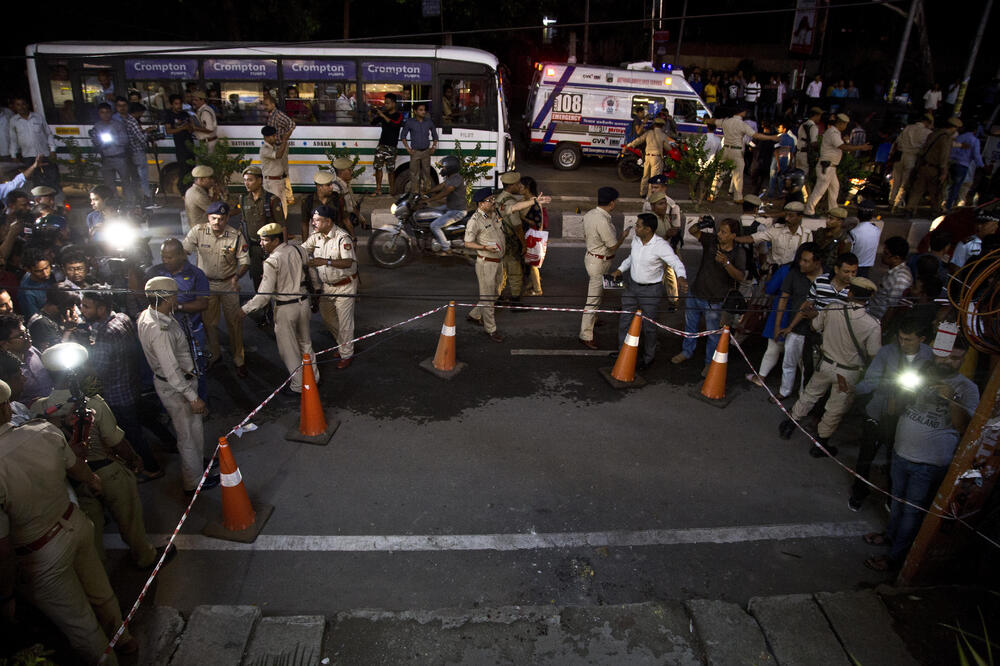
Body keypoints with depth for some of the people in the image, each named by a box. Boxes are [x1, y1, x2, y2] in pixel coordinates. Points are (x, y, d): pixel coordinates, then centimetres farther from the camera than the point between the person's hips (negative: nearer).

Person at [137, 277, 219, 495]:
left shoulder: (146, 316, -1)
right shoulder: (160, 331, -33)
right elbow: (172, 372, -30)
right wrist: (193, 397, -24)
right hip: (175, 388, -10)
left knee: (194, 426, 27)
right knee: (188, 435, 7)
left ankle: (199, 461, 48)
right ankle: (194, 482, 24)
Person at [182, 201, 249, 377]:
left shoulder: (235, 236, -15)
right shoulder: (198, 231, -11)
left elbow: (245, 262, -11)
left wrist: (236, 276, -30)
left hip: (228, 284, -1)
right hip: (206, 283, 2)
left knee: (234, 322, 4)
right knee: (208, 323, 12)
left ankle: (238, 359, 18)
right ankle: (214, 354, 33)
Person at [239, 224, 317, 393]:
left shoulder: (272, 262, -21)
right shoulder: (299, 250, -4)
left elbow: (264, 295, -22)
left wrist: (244, 310, -12)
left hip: (285, 309, -6)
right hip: (303, 302, 6)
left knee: (289, 349, 10)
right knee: (305, 342, 23)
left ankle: (298, 386, 20)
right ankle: (313, 377, 35)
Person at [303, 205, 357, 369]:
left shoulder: (343, 238, -21)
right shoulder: (316, 237, 1)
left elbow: (348, 262, -32)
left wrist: (326, 261, -43)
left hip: (344, 285, -7)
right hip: (326, 285, 8)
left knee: (344, 321, 1)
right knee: (327, 318, 19)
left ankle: (347, 354, 18)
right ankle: (342, 345, 41)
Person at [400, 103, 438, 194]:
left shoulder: (429, 122, 5)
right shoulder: (410, 122, -2)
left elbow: (435, 135, 18)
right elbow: (403, 135, 5)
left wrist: (433, 147, 7)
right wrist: (408, 148, -2)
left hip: (426, 152, 2)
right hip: (415, 152, -2)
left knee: (426, 173, 5)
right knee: (414, 174, 0)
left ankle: (426, 192, 13)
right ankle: (415, 193, 6)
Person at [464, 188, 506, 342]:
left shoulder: (494, 214, 6)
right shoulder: (475, 220, -18)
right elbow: (468, 243, -14)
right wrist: (486, 247, -25)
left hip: (497, 261, 8)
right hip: (486, 263, -8)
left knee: (493, 293, 18)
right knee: (487, 296, 1)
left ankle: (474, 315, 36)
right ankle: (490, 328, 13)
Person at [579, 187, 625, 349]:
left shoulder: (590, 214, 0)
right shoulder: (603, 222, -29)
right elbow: (613, 246, -21)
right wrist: (623, 236, -4)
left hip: (590, 255, 10)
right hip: (599, 262, -10)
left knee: (595, 292, 28)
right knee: (594, 298, -3)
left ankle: (592, 319, 48)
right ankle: (586, 335, 3)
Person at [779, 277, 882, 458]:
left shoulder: (830, 310, -16)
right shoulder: (872, 326, -23)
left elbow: (814, 327, 2)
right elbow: (873, 356, -16)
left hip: (826, 364, 3)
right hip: (849, 373, -2)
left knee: (810, 394, 25)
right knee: (836, 410, 15)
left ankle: (790, 424, 38)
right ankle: (820, 445, 30)